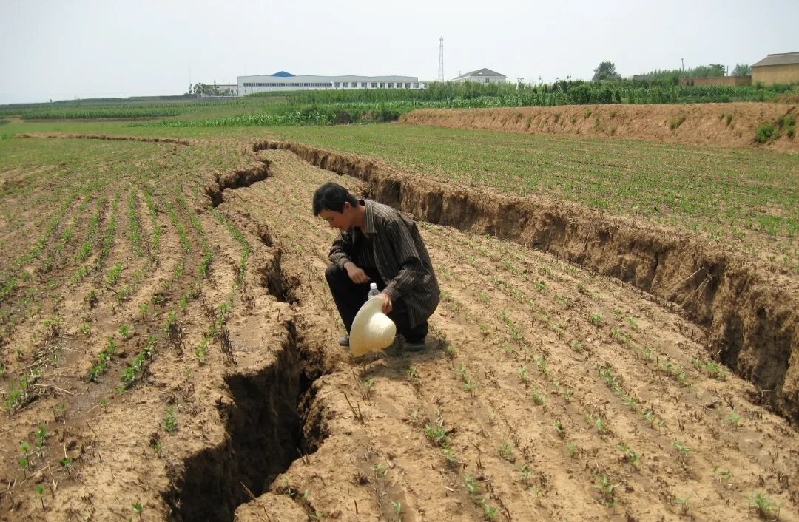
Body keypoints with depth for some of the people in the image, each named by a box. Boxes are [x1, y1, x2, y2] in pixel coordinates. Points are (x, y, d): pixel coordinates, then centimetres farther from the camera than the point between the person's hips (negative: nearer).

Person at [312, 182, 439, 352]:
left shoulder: (388, 220, -28)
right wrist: (349, 265, -16)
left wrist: (389, 292, -43)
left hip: (414, 289, -7)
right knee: (334, 273, -8)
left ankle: (416, 331, 1)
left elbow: (414, 267, -28)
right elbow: (337, 249, 7)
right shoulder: (352, 223, -6)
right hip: (383, 279, 7)